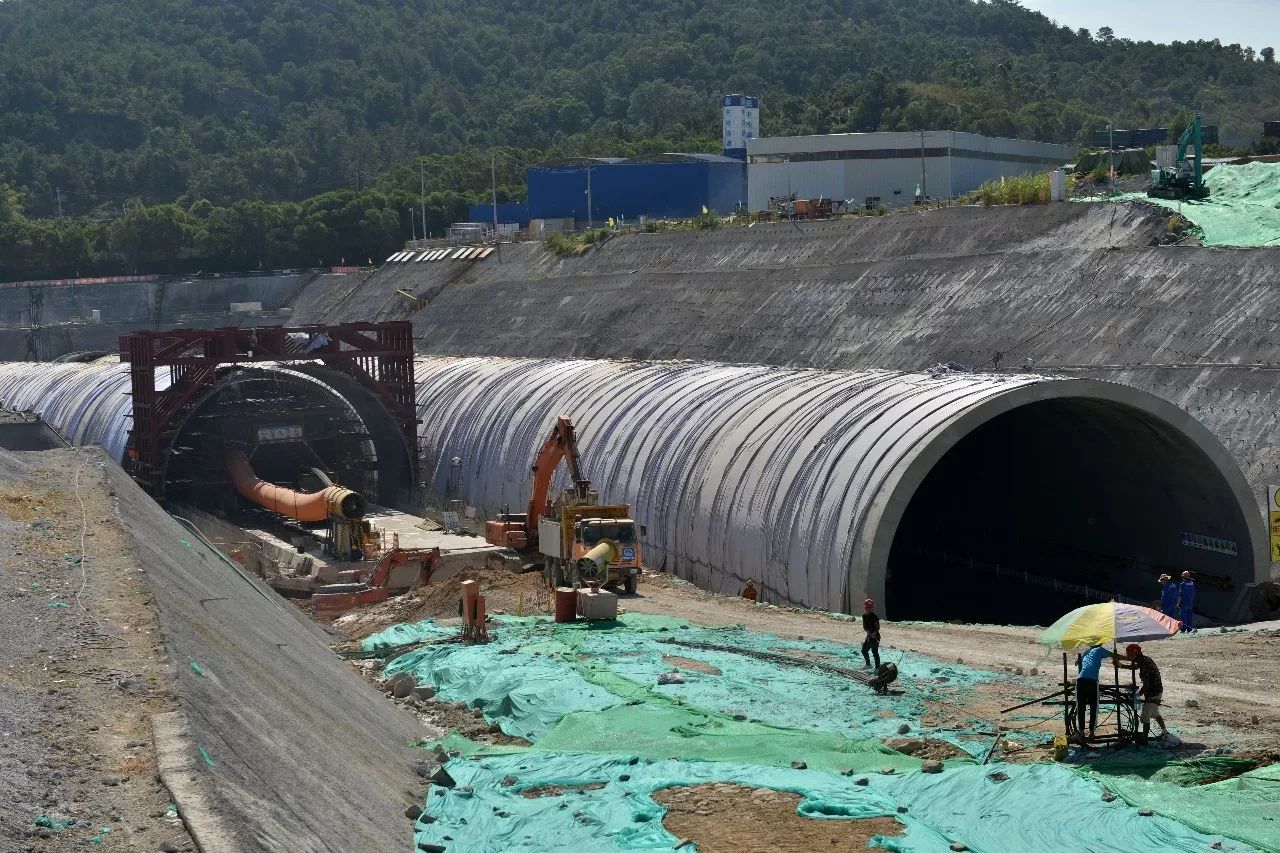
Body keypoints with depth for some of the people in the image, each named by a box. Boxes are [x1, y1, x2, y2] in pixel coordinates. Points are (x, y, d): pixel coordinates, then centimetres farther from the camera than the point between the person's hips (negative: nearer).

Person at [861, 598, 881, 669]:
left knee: (875, 652, -5)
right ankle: (868, 665, 34)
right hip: (869, 636, 8)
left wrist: (874, 633, -31)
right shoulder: (864, 616, 5)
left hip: (875, 636, -8)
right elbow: (864, 626, 10)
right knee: (864, 650, 16)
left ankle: (877, 667, 3)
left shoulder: (874, 617, -17)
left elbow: (878, 627, -17)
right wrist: (867, 630, -10)